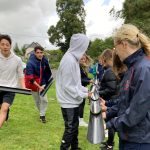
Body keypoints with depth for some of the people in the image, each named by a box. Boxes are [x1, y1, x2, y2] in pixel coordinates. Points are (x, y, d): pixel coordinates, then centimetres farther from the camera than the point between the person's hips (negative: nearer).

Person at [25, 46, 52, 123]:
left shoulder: (45, 60, -9)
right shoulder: (30, 63, -25)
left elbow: (48, 71, 9)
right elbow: (30, 78, -29)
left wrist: (47, 82, 12)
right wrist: (39, 87, -33)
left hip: (42, 83, 3)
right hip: (33, 83, -2)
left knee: (44, 99, -8)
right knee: (37, 101, 11)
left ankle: (42, 115, 8)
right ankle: (42, 113, 34)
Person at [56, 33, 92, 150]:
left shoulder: (73, 58, 7)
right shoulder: (69, 60, -23)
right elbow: (68, 86, -23)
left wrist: (86, 90, 9)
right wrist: (84, 95, -15)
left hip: (73, 101, 9)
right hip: (69, 102, -9)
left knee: (74, 126, 20)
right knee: (70, 128, 3)